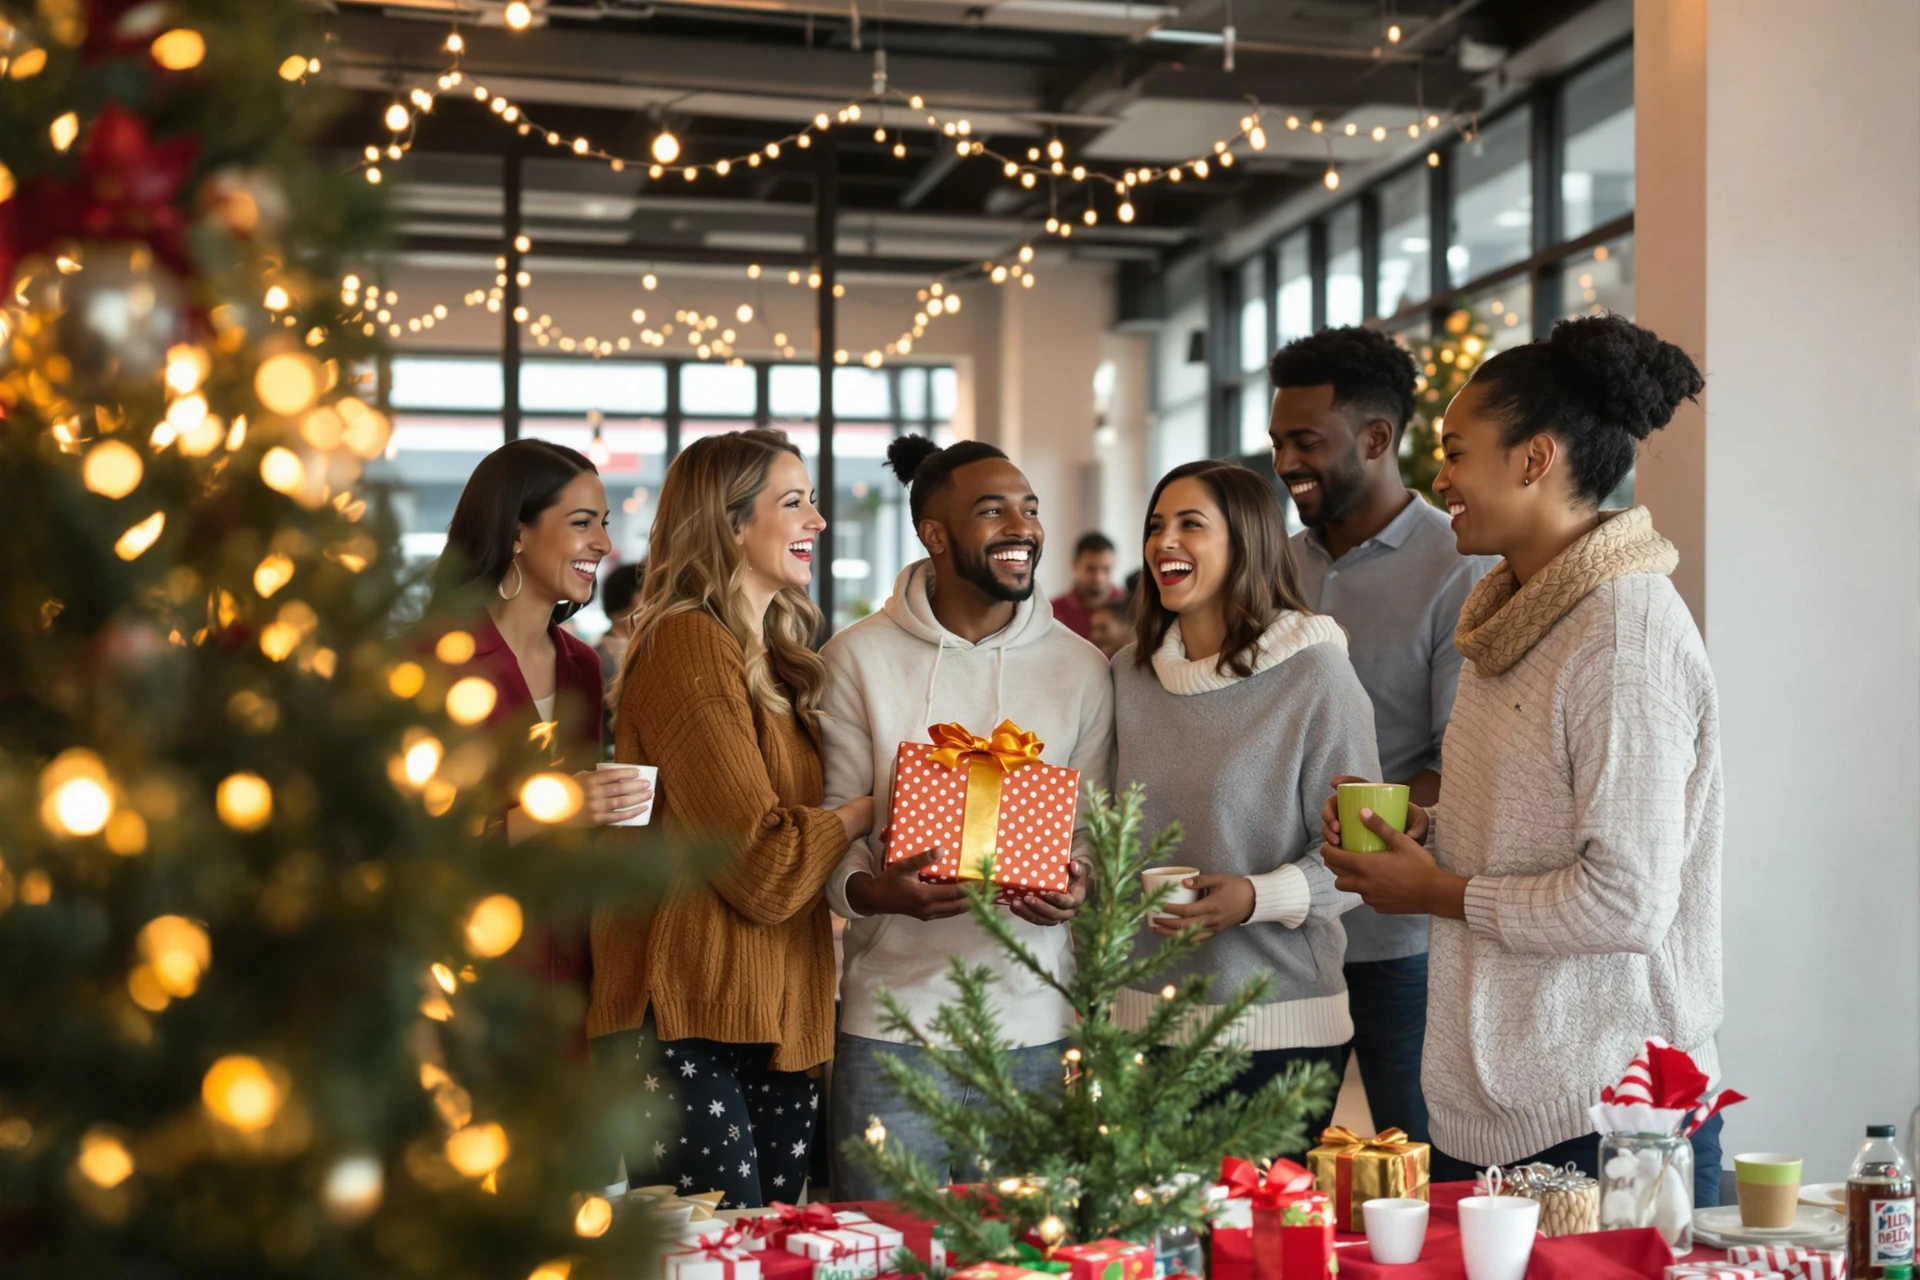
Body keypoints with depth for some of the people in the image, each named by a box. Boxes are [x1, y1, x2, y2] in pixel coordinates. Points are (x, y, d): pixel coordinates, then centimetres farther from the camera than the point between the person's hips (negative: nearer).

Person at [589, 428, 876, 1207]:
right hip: (687, 1027, -9)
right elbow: (761, 864, -15)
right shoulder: (686, 646, -11)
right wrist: (870, 808, -3)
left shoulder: (779, 660, 18)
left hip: (780, 1022, 9)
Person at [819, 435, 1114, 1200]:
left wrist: (1076, 885, -13)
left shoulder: (1079, 668, 6)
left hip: (1034, 1022, 2)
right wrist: (871, 889, -21)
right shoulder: (857, 659, 0)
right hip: (891, 1017, -2)